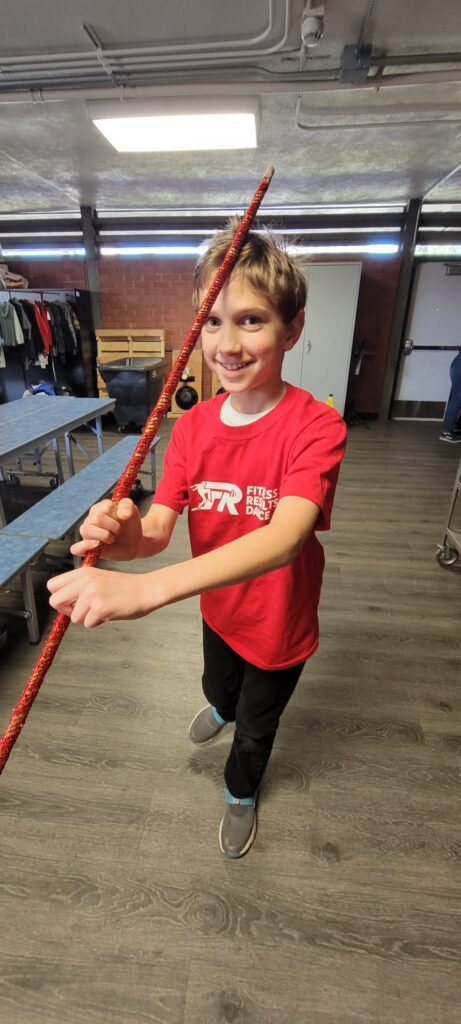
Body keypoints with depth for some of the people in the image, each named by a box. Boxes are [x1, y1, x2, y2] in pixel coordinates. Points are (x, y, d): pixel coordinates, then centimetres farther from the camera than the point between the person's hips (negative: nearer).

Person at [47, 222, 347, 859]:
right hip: (219, 610, 4)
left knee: (256, 726, 26)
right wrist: (123, 533, -42)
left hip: (281, 624, -3)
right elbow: (158, 528, -17)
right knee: (218, 688, 35)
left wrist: (144, 590, -56)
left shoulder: (316, 427, -30)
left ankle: (240, 793, 61)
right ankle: (222, 708, 74)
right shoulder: (192, 427, -13)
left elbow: (283, 539, -45)